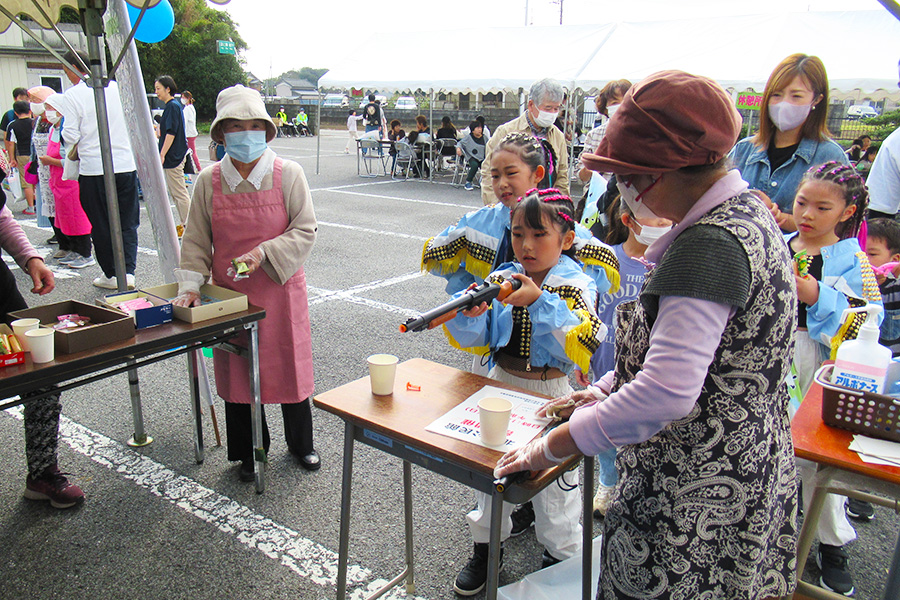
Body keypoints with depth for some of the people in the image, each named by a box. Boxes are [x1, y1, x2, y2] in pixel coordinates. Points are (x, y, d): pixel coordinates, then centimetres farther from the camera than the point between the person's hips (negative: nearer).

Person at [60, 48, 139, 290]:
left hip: (94, 169, -3)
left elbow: (70, 137, -8)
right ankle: (128, 272, -3)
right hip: (126, 165, 3)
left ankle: (111, 275, 15)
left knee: (101, 225, 9)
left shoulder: (74, 94, -6)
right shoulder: (117, 87, 5)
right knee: (127, 223, 7)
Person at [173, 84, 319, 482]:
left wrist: (263, 254, -20)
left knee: (289, 366, 8)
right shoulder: (209, 181, 1)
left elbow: (305, 231, -7)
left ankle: (301, 444, 31)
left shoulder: (288, 174, -6)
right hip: (230, 294, 2)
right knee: (237, 372, 10)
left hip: (280, 290, -2)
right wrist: (190, 285, -5)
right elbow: (196, 240, 6)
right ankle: (250, 452, 30)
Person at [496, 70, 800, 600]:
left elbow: (665, 394, -32)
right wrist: (604, 391, 12)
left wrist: (550, 447, -22)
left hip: (696, 493, -10)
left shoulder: (709, 245, -26)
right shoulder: (749, 214, 7)